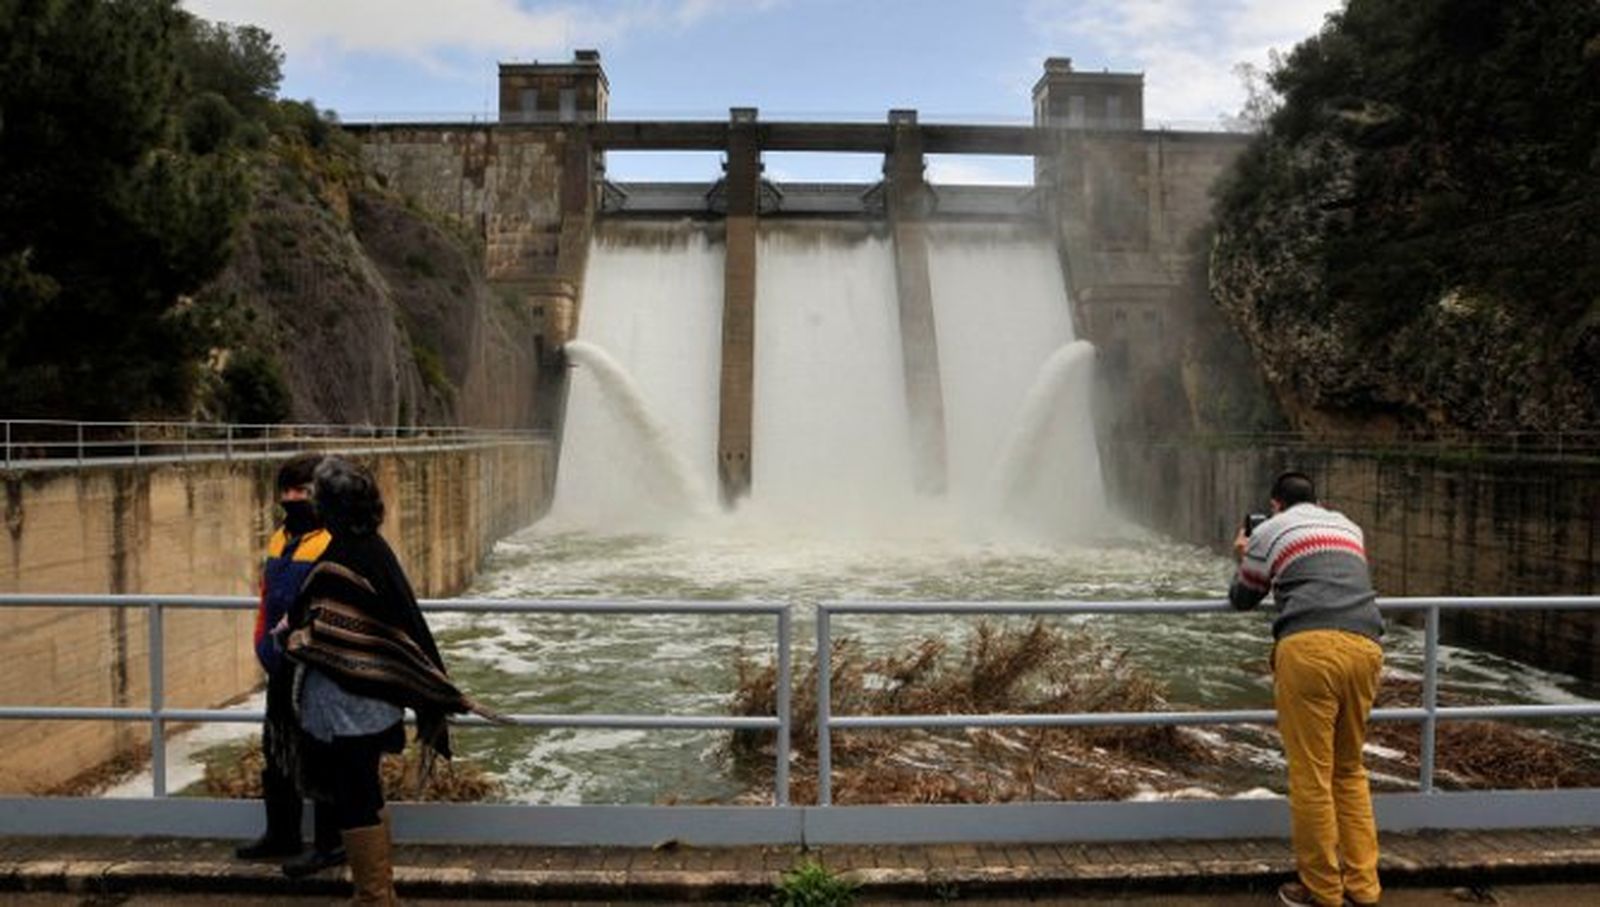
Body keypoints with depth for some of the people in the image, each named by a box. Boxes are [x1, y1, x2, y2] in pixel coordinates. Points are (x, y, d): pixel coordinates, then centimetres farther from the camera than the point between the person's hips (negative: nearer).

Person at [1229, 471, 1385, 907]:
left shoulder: (1269, 531, 14)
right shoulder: (1348, 526, 27)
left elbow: (1242, 599, 26)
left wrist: (1244, 558, 45)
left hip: (1310, 646, -5)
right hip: (1365, 647, 5)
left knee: (1311, 775, 2)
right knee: (1349, 770, 18)